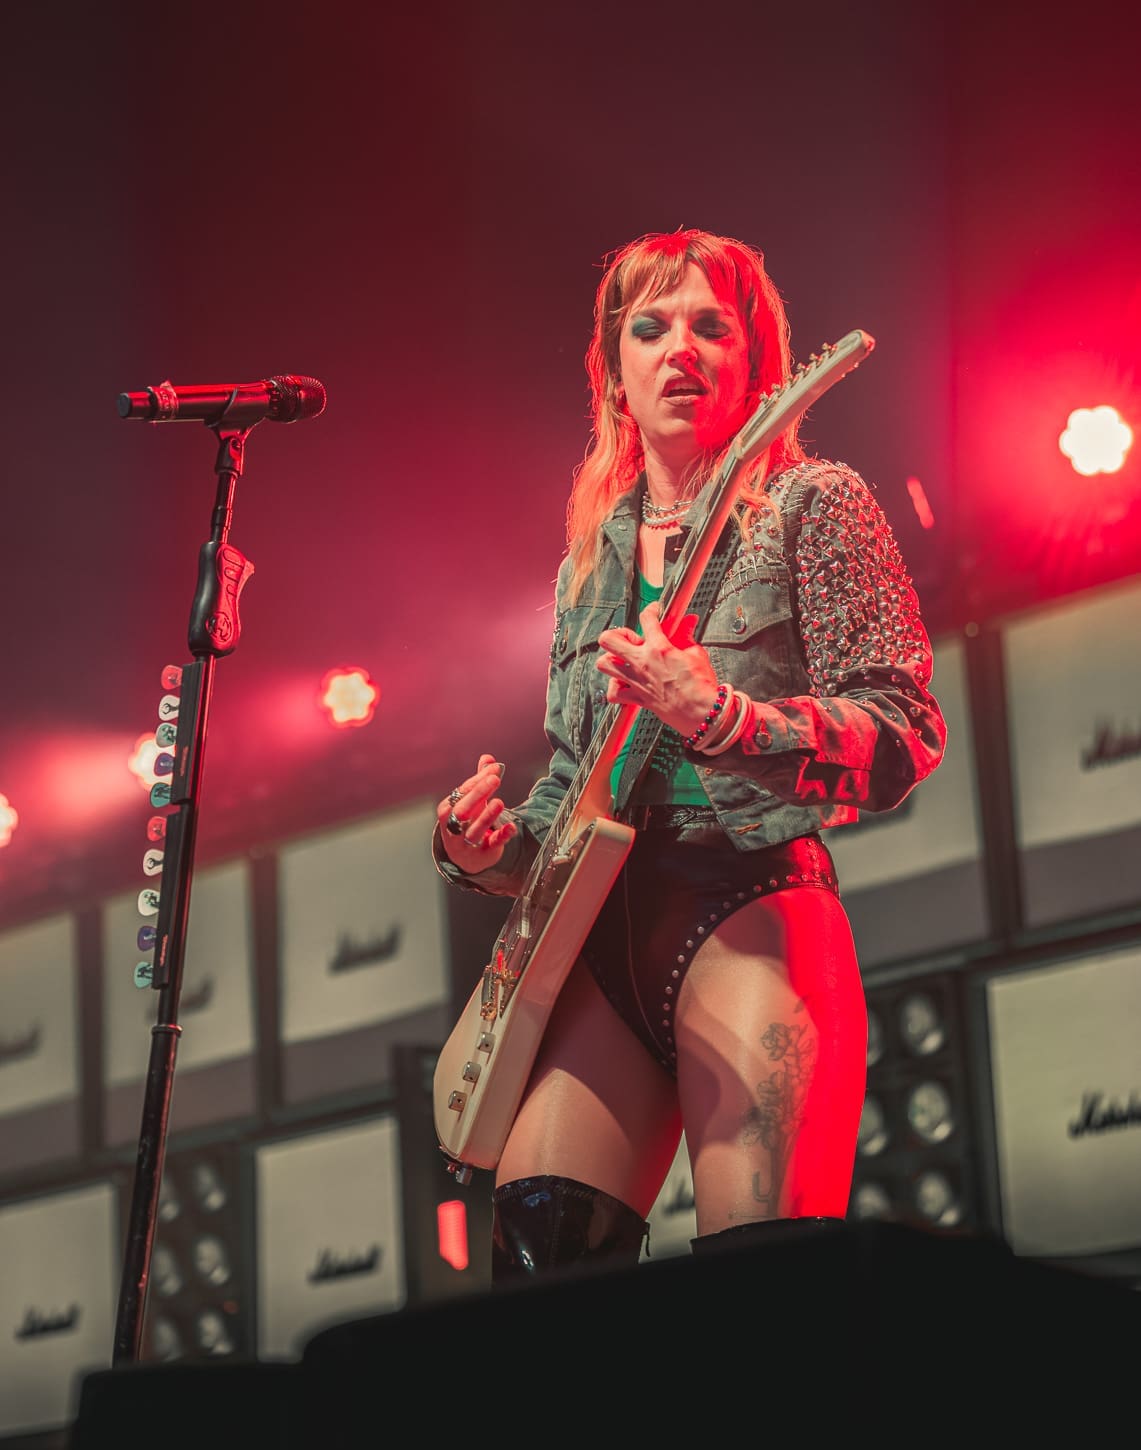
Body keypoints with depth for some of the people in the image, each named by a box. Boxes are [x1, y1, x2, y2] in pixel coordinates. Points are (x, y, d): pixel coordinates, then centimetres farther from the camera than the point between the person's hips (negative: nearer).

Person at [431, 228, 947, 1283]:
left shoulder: (810, 504, 4)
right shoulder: (589, 562, 22)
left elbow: (908, 734, -6)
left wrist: (721, 718, -21)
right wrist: (488, 847, 6)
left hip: (751, 908, -5)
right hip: (600, 930, 6)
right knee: (540, 1242, -12)